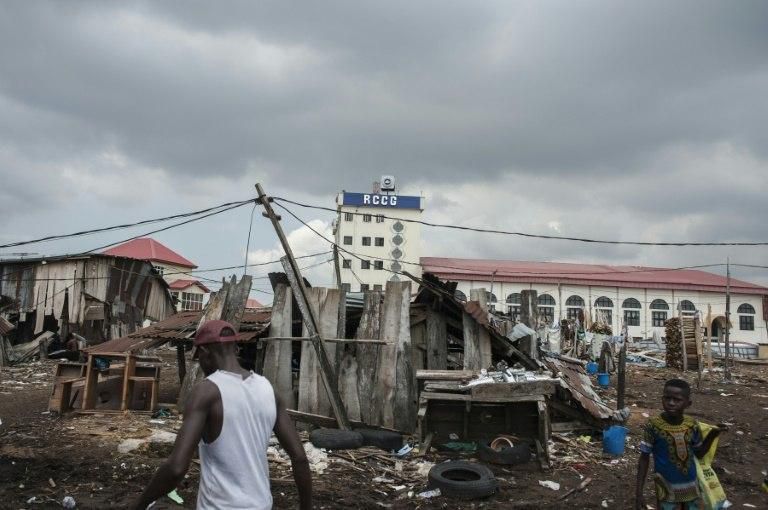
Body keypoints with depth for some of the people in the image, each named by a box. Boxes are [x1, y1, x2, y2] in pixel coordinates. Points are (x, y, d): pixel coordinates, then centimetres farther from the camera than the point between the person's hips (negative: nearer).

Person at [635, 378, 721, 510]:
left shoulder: (692, 425, -7)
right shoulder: (654, 425, -17)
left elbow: (699, 453, 9)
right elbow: (644, 458, -9)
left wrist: (711, 436, -8)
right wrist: (639, 492, -10)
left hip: (690, 487, 4)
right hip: (667, 489, -4)